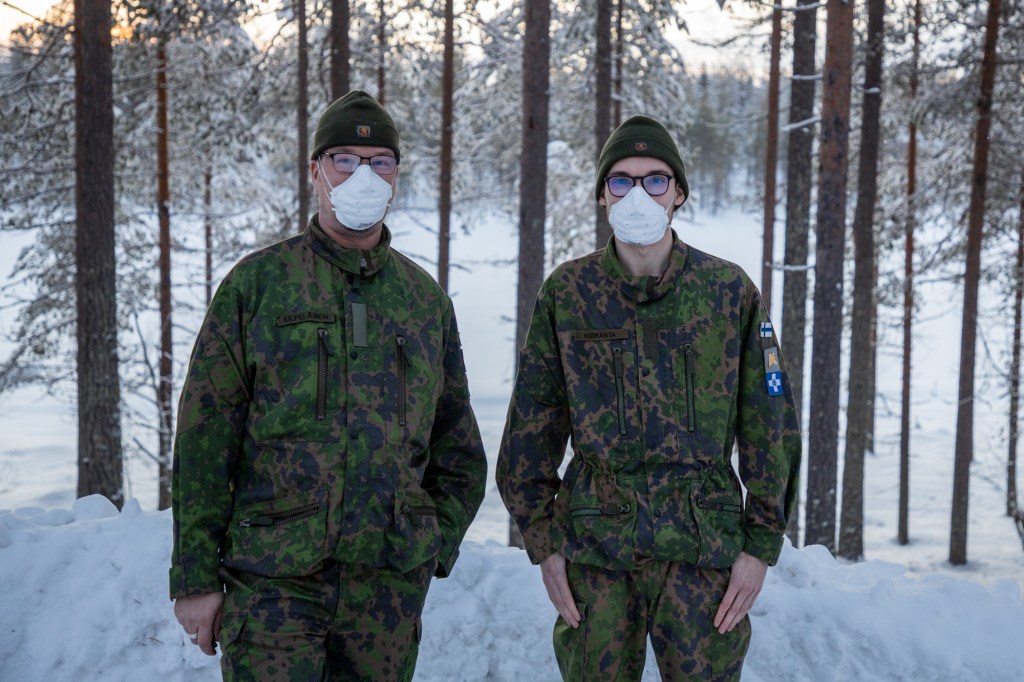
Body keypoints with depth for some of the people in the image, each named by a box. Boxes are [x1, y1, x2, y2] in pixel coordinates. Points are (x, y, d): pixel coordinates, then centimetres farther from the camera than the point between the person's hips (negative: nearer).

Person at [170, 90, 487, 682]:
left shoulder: (427, 299, 11)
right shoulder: (257, 283, 1)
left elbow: (459, 450, 17)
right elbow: (203, 442, -2)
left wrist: (436, 546, 7)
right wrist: (195, 577, -5)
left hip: (392, 583, 3)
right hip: (274, 582, -3)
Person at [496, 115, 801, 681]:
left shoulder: (731, 291, 0)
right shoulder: (566, 293, 2)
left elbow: (770, 427, 3)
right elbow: (531, 428, 6)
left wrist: (762, 545, 0)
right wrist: (543, 543, 2)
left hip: (704, 548, -1)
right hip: (594, 548, 1)